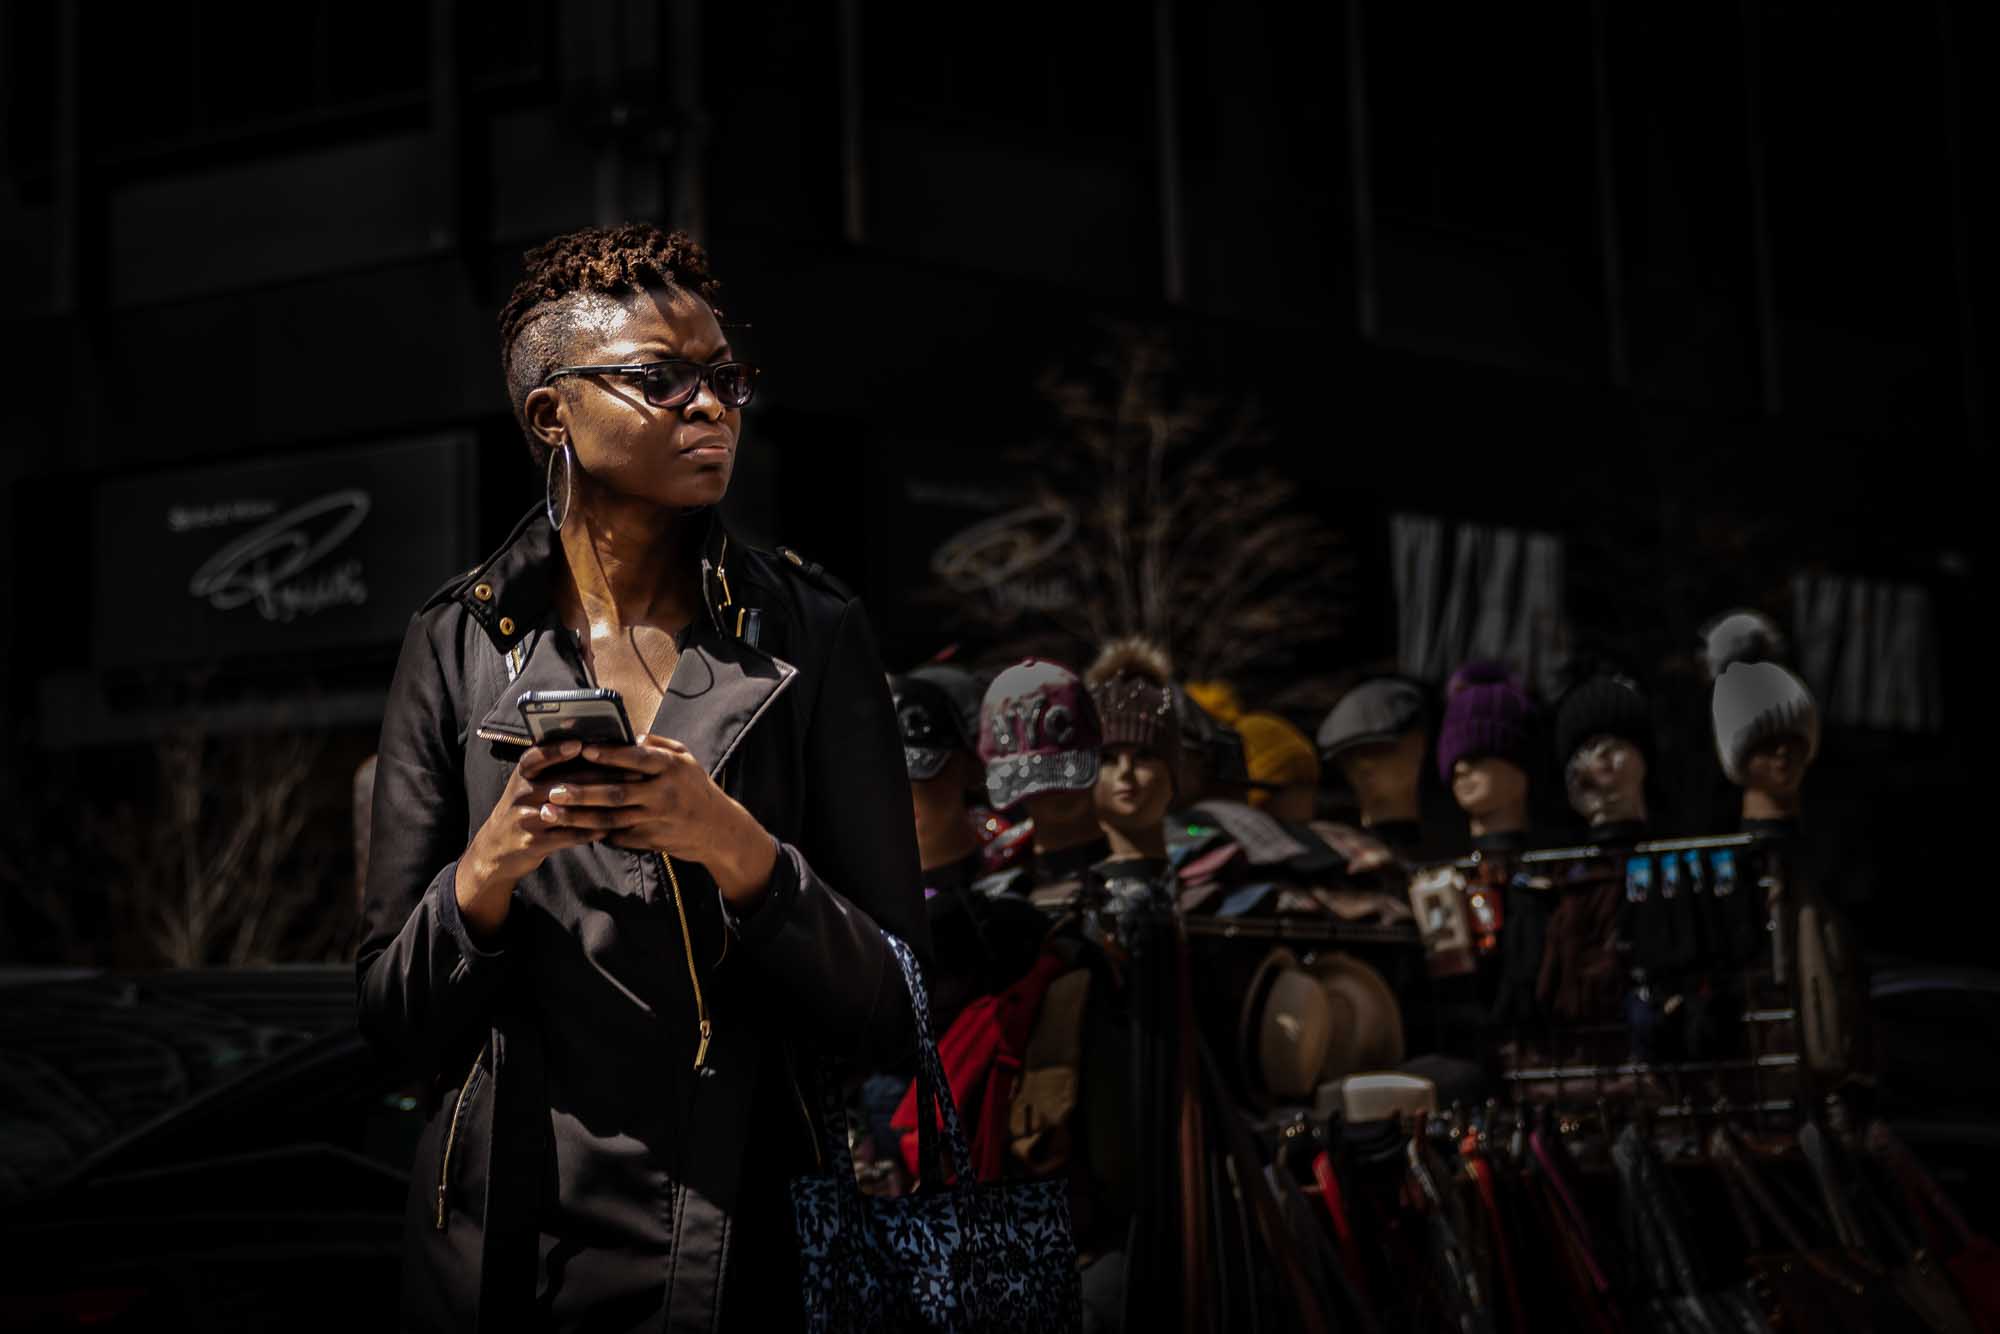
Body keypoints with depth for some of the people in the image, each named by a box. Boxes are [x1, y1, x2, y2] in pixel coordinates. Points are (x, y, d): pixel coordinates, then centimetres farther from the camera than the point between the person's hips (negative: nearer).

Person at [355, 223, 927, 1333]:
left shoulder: (810, 634, -2)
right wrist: (490, 867, -17)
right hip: (508, 1238, 1)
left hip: (744, 1241, -1)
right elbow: (395, 1022, 1)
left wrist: (739, 852, -20)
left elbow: (893, 1009, -5)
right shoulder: (459, 645, 0)